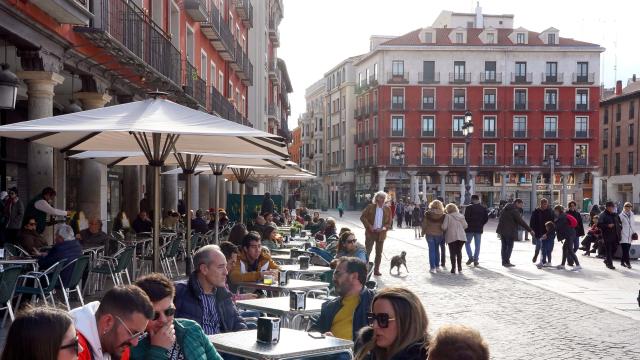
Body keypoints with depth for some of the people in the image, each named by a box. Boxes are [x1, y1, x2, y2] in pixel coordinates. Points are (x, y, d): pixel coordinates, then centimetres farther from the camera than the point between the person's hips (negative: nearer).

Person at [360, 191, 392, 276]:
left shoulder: (387, 209, 6)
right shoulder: (370, 207, -1)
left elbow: (389, 222, 7)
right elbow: (362, 217, -3)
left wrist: (384, 228, -11)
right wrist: (369, 226, -14)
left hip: (381, 234, 3)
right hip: (370, 233, -3)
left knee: (379, 253, 8)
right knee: (367, 252, -5)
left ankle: (376, 270, 17)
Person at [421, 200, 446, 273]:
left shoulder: (427, 213, -6)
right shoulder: (442, 215, -4)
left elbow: (424, 224, -2)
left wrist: (423, 232, 8)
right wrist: (444, 234, 10)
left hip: (429, 234, -1)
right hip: (439, 234, 1)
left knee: (431, 250, 4)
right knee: (437, 249, 15)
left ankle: (432, 267, 1)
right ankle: (437, 266, 18)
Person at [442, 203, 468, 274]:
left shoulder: (448, 216, -8)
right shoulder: (461, 216, 7)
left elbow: (444, 227, -13)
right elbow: (465, 226, 11)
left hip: (451, 237, -4)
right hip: (461, 236, 4)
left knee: (452, 253, 3)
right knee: (459, 252, 17)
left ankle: (453, 268, 0)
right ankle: (459, 267, 18)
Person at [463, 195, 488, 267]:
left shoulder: (469, 207, -11)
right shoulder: (483, 208, 5)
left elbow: (466, 218, -15)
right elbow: (486, 218, 6)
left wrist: (466, 225, 0)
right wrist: (481, 224, 14)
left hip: (470, 228, -4)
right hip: (479, 229, 4)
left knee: (467, 243, 11)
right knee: (477, 245, 8)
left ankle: (470, 257, -2)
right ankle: (475, 260, 7)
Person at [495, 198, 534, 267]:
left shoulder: (505, 209, 14)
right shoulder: (514, 210, -13)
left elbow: (500, 219, 18)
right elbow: (521, 221, -17)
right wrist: (530, 230, -15)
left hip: (502, 230, 8)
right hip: (510, 231, -8)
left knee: (504, 246, 12)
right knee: (509, 246, 0)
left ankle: (504, 261, 15)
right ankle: (506, 262, -1)